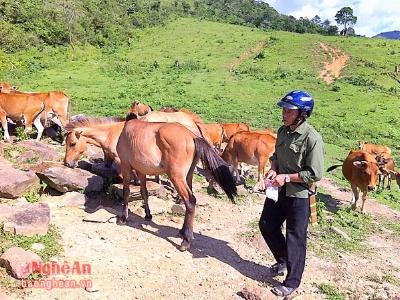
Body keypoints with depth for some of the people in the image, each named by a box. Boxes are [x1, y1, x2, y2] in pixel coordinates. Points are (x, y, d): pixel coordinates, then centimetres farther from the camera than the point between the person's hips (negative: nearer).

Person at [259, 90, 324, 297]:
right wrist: (273, 169, -4)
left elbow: (315, 174, -20)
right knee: (267, 226, 17)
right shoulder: (283, 131, 1)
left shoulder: (312, 138, -21)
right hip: (279, 190, 8)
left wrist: (286, 177, -22)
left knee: (295, 237, 5)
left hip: (299, 194, -8)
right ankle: (283, 261, 42)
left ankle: (292, 283, 22)